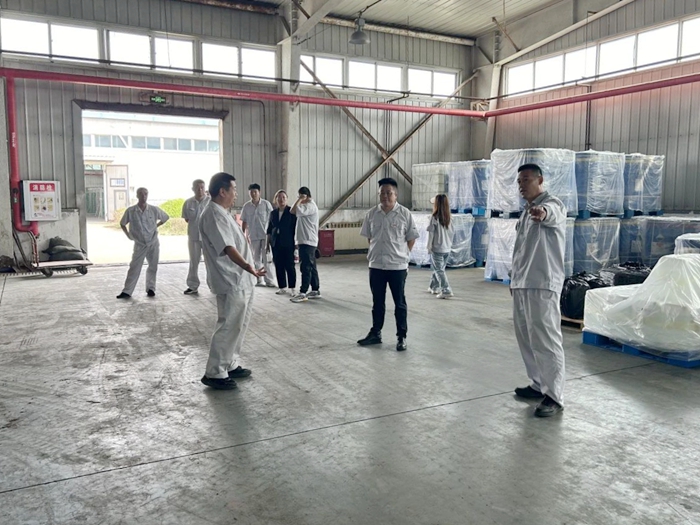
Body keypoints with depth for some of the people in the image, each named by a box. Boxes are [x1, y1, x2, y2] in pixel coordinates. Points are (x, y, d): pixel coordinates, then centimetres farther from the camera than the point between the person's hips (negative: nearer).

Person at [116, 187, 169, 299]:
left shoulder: (154, 210, -7)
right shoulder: (130, 211, -8)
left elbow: (166, 217, 11)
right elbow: (122, 223, 8)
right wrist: (128, 234, 2)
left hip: (153, 243, 1)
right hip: (139, 244, -1)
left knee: (153, 267, 7)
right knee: (134, 268, -3)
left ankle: (150, 288, 21)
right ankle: (127, 291, -1)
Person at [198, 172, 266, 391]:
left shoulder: (223, 213, 15)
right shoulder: (213, 215, -18)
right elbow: (227, 248, -30)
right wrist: (249, 267, -42)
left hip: (240, 280, 11)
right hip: (230, 282, -11)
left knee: (238, 326, 17)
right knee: (228, 327, -5)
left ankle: (230, 366, 28)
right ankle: (214, 373, 4)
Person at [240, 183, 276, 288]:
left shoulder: (266, 204, -3)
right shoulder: (246, 206, 4)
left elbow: (271, 219, -1)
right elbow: (244, 222, 9)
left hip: (265, 234, -3)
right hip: (253, 235, 3)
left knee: (266, 258, -5)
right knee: (256, 258, 7)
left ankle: (269, 280, -2)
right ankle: (259, 280, 14)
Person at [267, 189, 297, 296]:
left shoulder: (291, 211, -2)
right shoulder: (273, 213, 12)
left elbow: (295, 227, -3)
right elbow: (269, 228, 17)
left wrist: (295, 242, -8)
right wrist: (268, 242, 12)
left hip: (288, 243, -5)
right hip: (276, 243, 5)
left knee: (289, 266, -3)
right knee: (278, 266, 6)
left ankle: (292, 288, 4)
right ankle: (282, 287, 15)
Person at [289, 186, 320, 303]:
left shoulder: (310, 206, -14)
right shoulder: (306, 206, 19)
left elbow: (293, 210, -25)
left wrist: (299, 199, -12)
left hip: (307, 241, -10)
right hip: (306, 241, 10)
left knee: (306, 267, -9)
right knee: (311, 267, 11)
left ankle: (302, 293, -9)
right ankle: (315, 290, 15)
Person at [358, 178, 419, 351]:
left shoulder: (405, 214, -7)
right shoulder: (371, 214, 2)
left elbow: (411, 238, 1)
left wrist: (402, 254, 2)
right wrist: (375, 252, 8)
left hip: (398, 265, -3)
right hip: (376, 265, 3)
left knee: (400, 303, 6)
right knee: (377, 302, 14)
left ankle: (402, 337, 16)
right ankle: (375, 333, 26)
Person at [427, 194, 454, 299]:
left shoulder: (435, 217, -13)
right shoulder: (449, 217, 3)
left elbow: (431, 233, -11)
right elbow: (452, 232, 7)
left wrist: (429, 247, -4)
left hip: (437, 248, -6)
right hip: (447, 248, 6)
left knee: (439, 270, -1)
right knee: (439, 268, 19)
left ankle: (446, 291, -9)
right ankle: (434, 287, 32)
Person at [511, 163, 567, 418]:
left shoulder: (552, 204, -8)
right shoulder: (526, 212, 20)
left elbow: (550, 214, -35)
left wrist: (542, 212, -58)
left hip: (542, 285, -9)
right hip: (521, 284, 9)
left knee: (546, 340, -8)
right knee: (526, 338, 15)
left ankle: (554, 396, 0)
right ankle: (538, 384, 28)